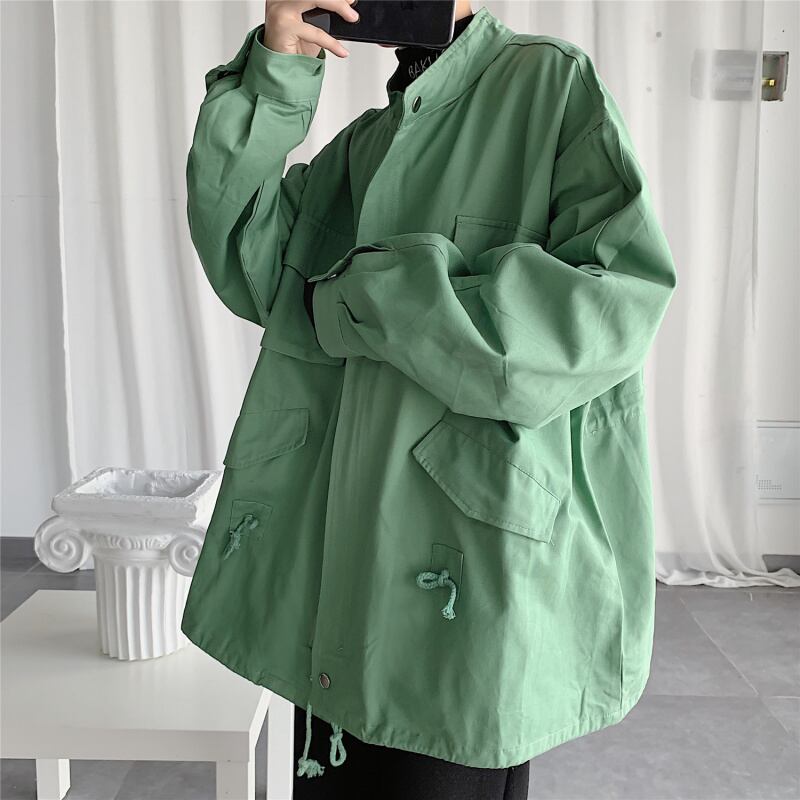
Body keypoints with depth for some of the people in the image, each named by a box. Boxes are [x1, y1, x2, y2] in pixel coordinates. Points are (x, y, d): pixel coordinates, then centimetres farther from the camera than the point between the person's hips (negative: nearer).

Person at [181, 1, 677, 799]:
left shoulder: (551, 82, -3)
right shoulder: (364, 142, 15)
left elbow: (624, 293, -17)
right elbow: (249, 268, 3)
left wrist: (364, 299, -14)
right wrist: (274, 76, -8)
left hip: (477, 546, -6)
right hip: (348, 545, 6)